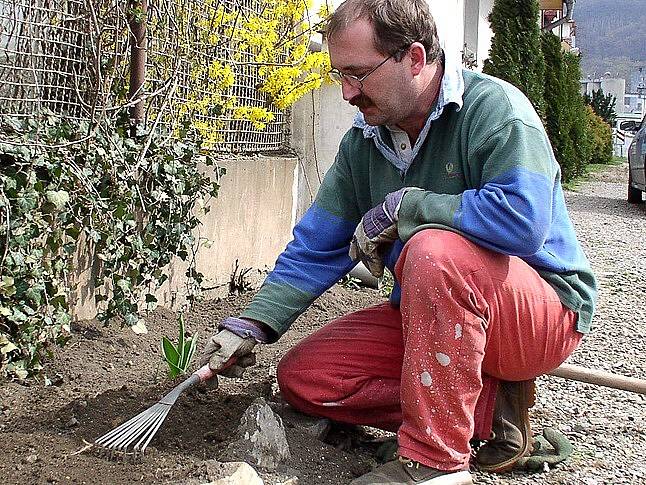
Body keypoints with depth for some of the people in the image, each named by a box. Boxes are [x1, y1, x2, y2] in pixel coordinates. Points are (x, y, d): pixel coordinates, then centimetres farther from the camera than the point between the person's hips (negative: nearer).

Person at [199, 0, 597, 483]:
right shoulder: (363, 140, 1)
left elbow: (523, 218, -36)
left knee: (433, 250, -36)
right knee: (303, 377, -3)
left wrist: (400, 206, -25)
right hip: (429, 315, 8)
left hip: (545, 312, -7)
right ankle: (491, 405, -7)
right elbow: (316, 247, 5)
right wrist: (251, 324, -7)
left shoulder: (494, 108, -19)